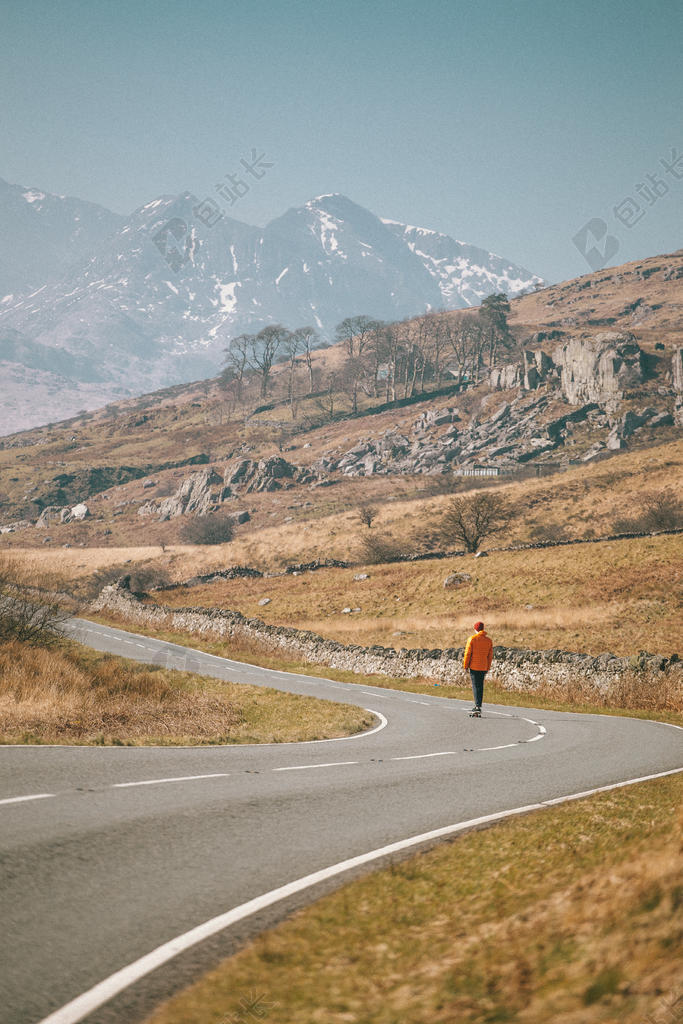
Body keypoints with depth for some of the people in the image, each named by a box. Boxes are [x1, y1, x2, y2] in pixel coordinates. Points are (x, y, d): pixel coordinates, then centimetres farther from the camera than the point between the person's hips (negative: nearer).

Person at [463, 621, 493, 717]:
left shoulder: (472, 639, -6)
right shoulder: (488, 640, 7)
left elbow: (467, 653, -8)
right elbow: (490, 655, 8)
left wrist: (465, 666, -1)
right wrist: (488, 668, 14)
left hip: (474, 666, -4)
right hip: (484, 667, 4)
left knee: (475, 686, -5)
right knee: (480, 686, 11)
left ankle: (477, 706, -15)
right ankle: (478, 707, 13)